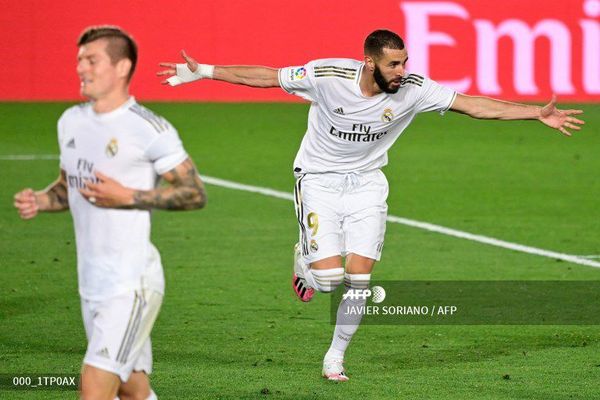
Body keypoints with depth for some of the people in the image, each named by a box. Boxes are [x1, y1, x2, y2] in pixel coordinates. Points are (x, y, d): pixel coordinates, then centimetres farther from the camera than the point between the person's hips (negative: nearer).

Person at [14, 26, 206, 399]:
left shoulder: (150, 130, -12)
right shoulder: (71, 122, 10)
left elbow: (195, 193, -10)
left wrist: (127, 196, -19)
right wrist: (40, 201, 1)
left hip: (132, 282, -8)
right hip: (92, 283, 8)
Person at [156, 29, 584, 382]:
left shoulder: (412, 89, -17)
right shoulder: (327, 75, -24)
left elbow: (473, 104, -16)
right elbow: (265, 76, -12)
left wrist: (538, 112, -23)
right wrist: (201, 72, -12)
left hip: (366, 183, 3)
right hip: (319, 179, -2)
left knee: (359, 277, -5)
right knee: (329, 276, -13)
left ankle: (336, 356, 16)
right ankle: (305, 259, 25)